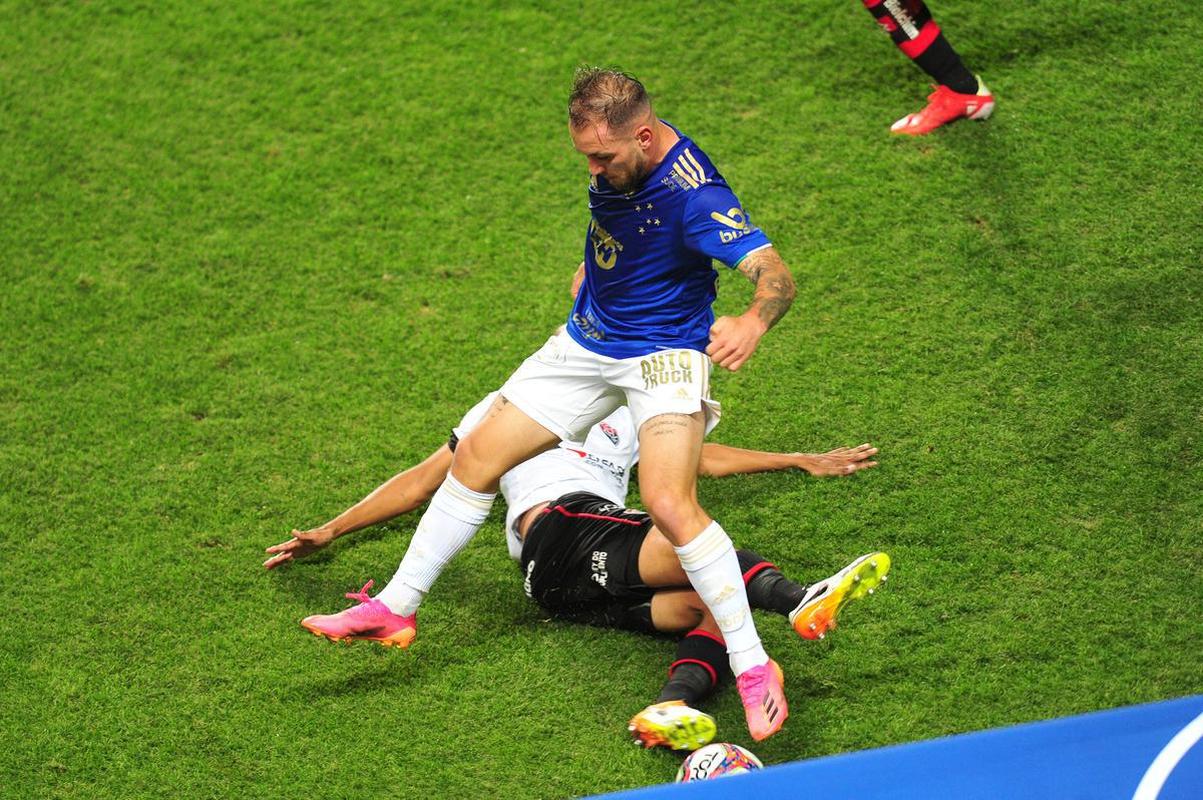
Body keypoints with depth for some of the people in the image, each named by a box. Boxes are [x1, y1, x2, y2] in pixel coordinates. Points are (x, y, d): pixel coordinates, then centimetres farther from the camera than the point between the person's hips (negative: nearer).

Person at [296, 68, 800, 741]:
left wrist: (753, 322, -58)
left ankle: (754, 667, -16)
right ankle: (398, 608, 23)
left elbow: (777, 275, -38)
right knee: (476, 458, 7)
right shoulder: (617, 151, -7)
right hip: (589, 339, 8)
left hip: (664, 352, -8)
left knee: (670, 504, -28)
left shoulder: (694, 193, -30)